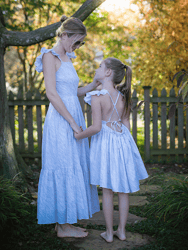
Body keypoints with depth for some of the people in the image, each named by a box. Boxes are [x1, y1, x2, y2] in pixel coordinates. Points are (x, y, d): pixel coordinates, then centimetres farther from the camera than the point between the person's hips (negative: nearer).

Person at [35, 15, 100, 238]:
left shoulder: (67, 59, 18)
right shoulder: (49, 56, -8)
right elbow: (52, 93, -17)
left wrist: (96, 83, 7)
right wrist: (73, 122, -18)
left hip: (73, 119, 9)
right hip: (60, 121, -9)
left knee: (72, 169, 10)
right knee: (63, 169, -4)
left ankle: (64, 222, 20)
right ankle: (63, 226, 7)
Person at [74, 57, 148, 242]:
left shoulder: (97, 96, -15)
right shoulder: (122, 96, 3)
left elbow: (96, 127, -20)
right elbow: (126, 124, 8)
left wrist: (78, 136, -5)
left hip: (105, 142, -4)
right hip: (123, 140, 5)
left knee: (107, 190, 7)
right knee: (123, 190, 12)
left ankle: (109, 233, 16)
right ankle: (121, 231, 21)